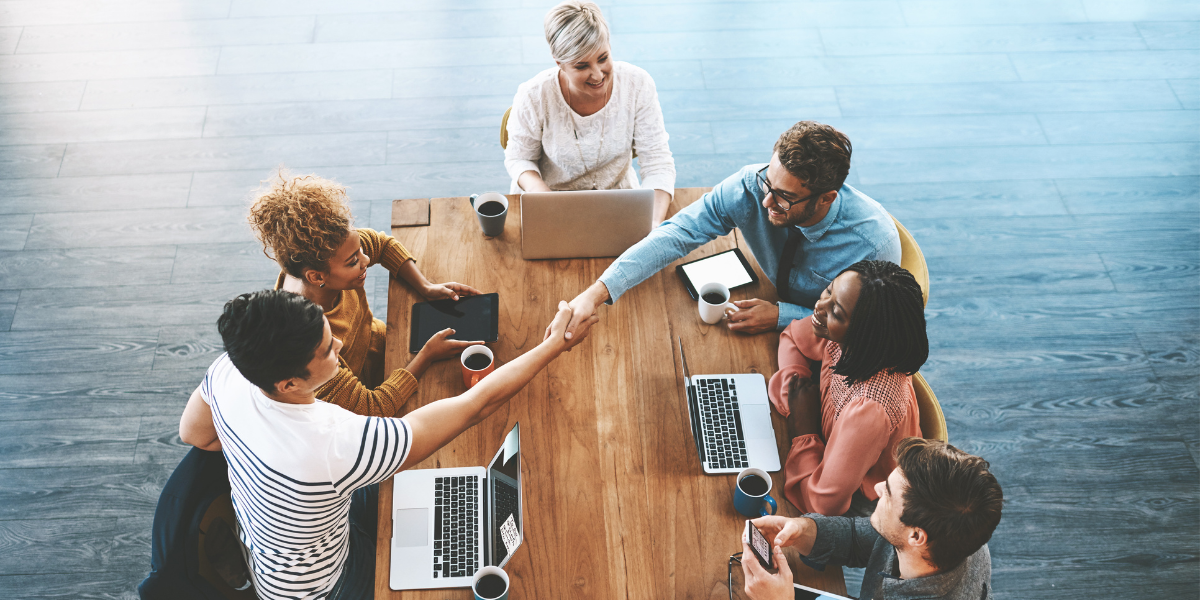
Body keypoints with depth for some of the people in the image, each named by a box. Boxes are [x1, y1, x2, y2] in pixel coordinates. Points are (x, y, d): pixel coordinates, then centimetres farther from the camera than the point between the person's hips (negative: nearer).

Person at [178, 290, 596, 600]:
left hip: (254, 540, 6)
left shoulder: (228, 371, -28)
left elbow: (193, 434, -3)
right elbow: (477, 404, -40)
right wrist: (553, 346, -28)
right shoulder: (338, 447, -47)